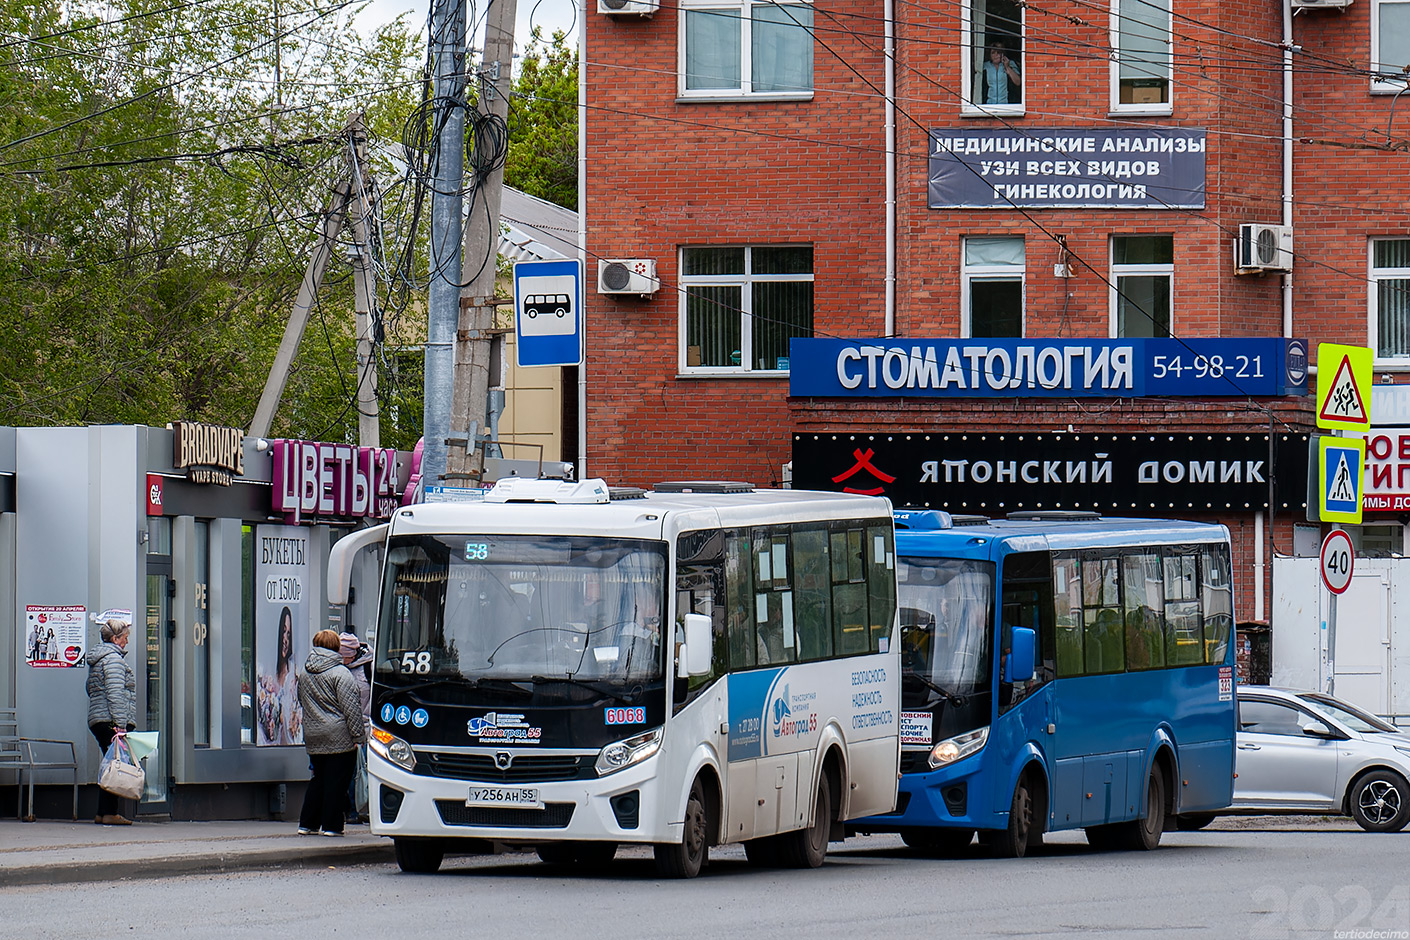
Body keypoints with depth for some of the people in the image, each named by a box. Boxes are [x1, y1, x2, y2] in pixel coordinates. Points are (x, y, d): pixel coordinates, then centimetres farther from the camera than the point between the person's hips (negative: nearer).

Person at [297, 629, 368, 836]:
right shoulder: (340, 673, -12)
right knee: (337, 781, -1)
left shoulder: (305, 674, 10)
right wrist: (359, 735, -10)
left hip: (313, 739, 7)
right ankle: (331, 825, -1)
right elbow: (351, 708, -14)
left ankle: (307, 824, 15)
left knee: (318, 779, 16)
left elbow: (302, 703, 22)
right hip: (339, 738, -7)